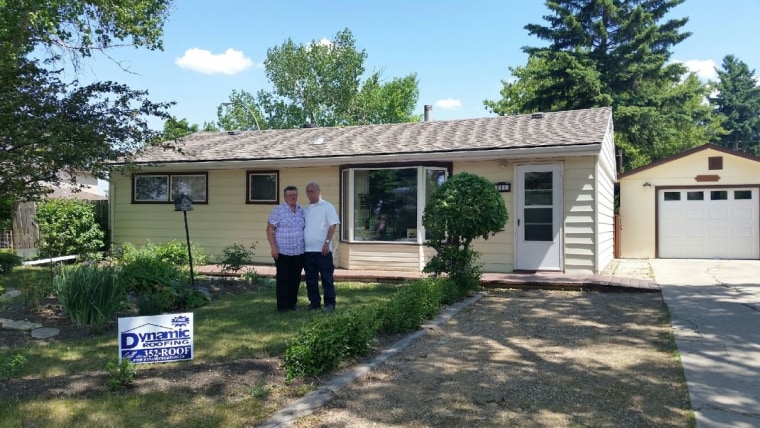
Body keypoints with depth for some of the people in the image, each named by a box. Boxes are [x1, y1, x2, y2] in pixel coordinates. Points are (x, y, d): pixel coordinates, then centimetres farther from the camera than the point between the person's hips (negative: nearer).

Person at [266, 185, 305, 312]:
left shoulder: (302, 211, 9)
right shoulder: (278, 210, -7)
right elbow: (270, 230, -8)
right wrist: (273, 247, -15)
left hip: (299, 253, 5)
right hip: (282, 252, -5)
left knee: (295, 279, 9)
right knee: (283, 279, 0)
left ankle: (292, 303, 20)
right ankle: (282, 305, 7)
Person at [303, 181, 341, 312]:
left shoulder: (327, 207, -1)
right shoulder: (305, 209, 16)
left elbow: (332, 225, -7)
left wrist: (327, 243, -16)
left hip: (322, 249, -6)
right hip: (307, 250, 6)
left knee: (326, 277, -2)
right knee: (311, 278, 9)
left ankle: (330, 303, 5)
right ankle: (314, 302, 18)